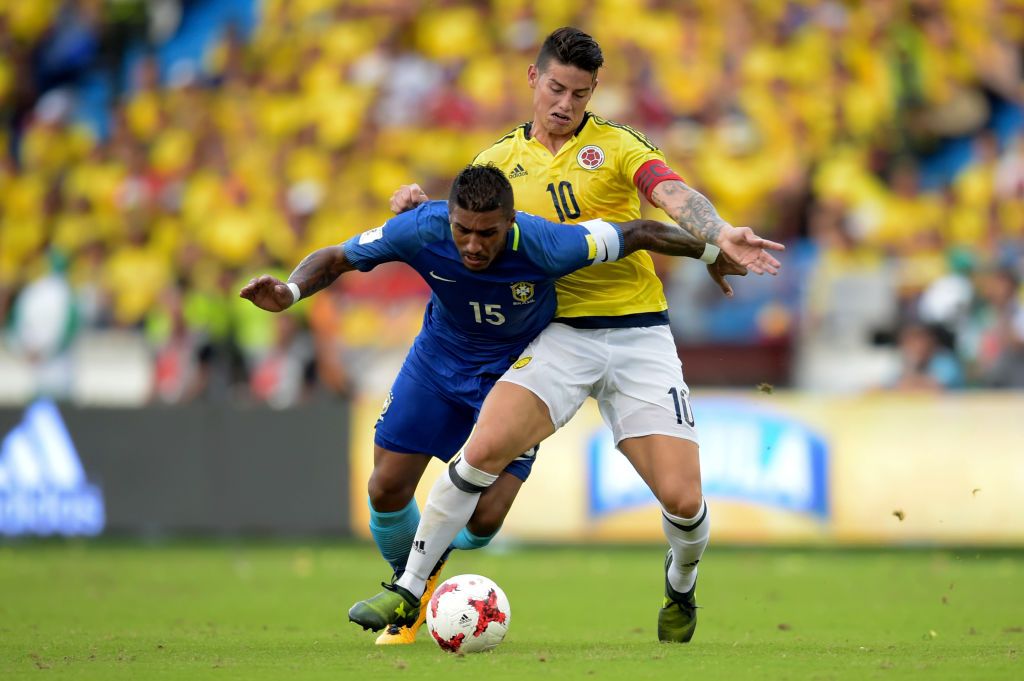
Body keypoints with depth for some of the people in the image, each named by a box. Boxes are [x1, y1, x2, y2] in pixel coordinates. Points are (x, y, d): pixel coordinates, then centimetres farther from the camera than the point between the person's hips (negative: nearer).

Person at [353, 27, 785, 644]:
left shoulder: (618, 146, 4)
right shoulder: (501, 160, 11)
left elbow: (675, 196, -13)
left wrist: (722, 234, -35)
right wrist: (415, 205, -4)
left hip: (639, 334, -1)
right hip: (560, 334, 1)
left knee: (682, 500, -8)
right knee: (485, 449, -21)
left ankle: (682, 586, 26)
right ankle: (409, 591, -8)